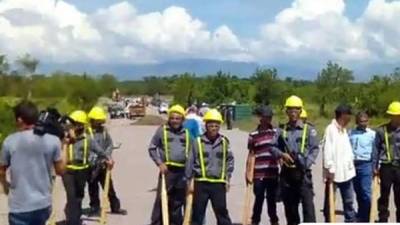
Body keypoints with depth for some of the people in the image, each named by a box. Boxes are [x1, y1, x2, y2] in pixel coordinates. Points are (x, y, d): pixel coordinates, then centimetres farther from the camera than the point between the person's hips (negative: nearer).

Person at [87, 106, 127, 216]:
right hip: (91, 165, -4)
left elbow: (110, 145, 8)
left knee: (109, 186, 12)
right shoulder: (87, 131, -12)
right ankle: (94, 208, 23)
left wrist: (105, 156, -8)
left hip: (103, 164, 4)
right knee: (93, 188, 9)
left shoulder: (104, 130, 5)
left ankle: (115, 207, 23)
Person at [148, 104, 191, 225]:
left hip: (183, 171, 3)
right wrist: (159, 163, -6)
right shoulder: (162, 130, 2)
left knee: (178, 200, 11)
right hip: (167, 170, -3)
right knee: (161, 198, -5)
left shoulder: (187, 132, 8)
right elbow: (152, 148, 5)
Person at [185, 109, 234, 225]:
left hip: (219, 184, 1)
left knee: (222, 211, 4)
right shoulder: (198, 142, -4)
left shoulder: (224, 142, 2)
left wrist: (227, 177, 5)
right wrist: (189, 182, 1)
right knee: (197, 212, 7)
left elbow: (230, 159, 11)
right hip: (201, 183, -1)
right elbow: (190, 162, 0)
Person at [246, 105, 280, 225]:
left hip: (273, 173, 2)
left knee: (272, 199, 11)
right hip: (259, 173, -2)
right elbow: (251, 154, 5)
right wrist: (247, 172, 3)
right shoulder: (253, 135, 2)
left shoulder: (276, 132, 6)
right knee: (259, 199, 3)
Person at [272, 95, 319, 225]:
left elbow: (315, 149, -5)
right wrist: (281, 154, -11)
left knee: (308, 202, -8)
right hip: (287, 172, 3)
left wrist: (307, 162, -20)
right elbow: (273, 147, 9)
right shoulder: (281, 130, 9)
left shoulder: (308, 129, 1)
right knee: (289, 204, 11)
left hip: (303, 172, -3)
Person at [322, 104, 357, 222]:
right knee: (330, 201, 4)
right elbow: (327, 150, -16)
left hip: (346, 171, 8)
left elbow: (347, 150, 17)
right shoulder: (331, 129, -11)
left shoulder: (343, 129, 15)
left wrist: (351, 165, 10)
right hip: (334, 172, -8)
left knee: (348, 201, 11)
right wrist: (330, 169, -19)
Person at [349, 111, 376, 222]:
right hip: (352, 165, 3)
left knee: (366, 193, -9)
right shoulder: (351, 133, 7)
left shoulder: (372, 134, 1)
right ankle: (360, 217, 25)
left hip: (365, 165, -3)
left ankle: (364, 219, 0)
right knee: (358, 194, 13)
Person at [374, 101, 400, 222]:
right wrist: (375, 167, 0)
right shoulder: (382, 130, -2)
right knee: (384, 195, 7)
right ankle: (383, 220, 17)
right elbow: (376, 149, 2)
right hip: (386, 167, -1)